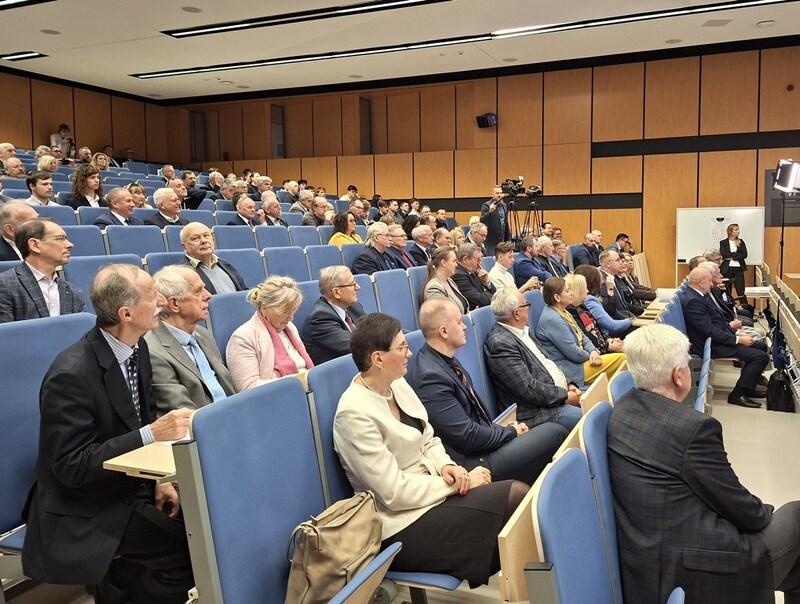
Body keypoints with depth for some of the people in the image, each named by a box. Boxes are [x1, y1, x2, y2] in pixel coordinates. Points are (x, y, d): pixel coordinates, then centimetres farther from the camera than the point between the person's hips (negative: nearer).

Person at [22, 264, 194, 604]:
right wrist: (152, 434, -26)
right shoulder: (71, 375, -22)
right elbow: (72, 467, -21)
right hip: (87, 515, -7)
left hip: (135, 489, 7)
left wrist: (159, 479, -3)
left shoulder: (136, 347, 1)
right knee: (192, 548, -22)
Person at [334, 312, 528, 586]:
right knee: (515, 497, -16)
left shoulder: (397, 384, 4)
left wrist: (446, 466, -8)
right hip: (404, 527, -8)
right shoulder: (355, 413, -21)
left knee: (518, 492, -11)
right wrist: (458, 483, -15)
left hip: (431, 489, 8)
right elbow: (395, 493, -21)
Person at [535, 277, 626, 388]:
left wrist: (594, 351, -4)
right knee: (621, 359, -12)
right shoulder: (553, 320, -22)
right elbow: (574, 353, -21)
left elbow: (582, 337, 16)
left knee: (622, 357, 1)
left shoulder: (563, 312, 12)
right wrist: (591, 356, -3)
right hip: (571, 371, -10)